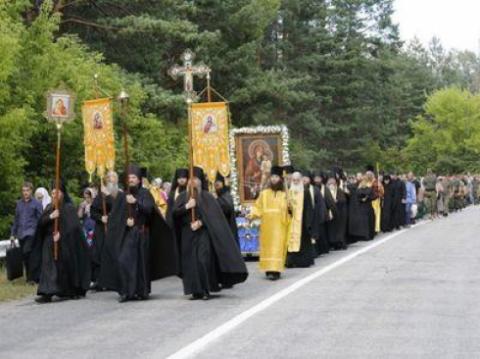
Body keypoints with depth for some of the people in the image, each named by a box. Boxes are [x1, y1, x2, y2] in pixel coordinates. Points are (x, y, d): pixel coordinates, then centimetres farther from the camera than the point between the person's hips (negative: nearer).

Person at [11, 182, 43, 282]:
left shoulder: (36, 204, 0)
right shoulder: (19, 203, 13)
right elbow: (16, 220, 18)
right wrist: (13, 234, 16)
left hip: (31, 233, -6)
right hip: (21, 234, 6)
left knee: (26, 252, -23)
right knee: (25, 256, 9)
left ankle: (31, 277, -17)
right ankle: (29, 277, 20)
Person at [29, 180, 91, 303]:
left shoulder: (69, 207, -2)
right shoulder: (49, 208, 12)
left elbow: (73, 225, -10)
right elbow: (41, 222, 1)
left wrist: (61, 234, -19)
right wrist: (50, 216, -18)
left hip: (65, 242, -4)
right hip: (50, 241, 4)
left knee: (66, 267, 2)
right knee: (49, 267, -6)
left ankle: (71, 292, 17)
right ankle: (47, 293, -9)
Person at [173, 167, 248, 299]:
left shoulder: (206, 196, 2)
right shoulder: (183, 196, 10)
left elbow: (212, 214, -5)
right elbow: (174, 213, 3)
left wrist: (200, 222, -16)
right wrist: (186, 206, -12)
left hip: (203, 232, -3)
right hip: (187, 233, 3)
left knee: (203, 260, -12)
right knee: (190, 262, -1)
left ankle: (205, 289, -4)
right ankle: (196, 291, 4)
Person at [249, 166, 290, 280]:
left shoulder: (285, 194, 5)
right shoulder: (264, 193, 8)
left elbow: (289, 209, 6)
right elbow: (258, 207, 5)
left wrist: (289, 208, -16)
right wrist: (252, 215, -12)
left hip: (280, 225, -2)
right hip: (267, 225, 2)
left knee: (277, 247, -7)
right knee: (267, 247, 1)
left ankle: (275, 270, -11)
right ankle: (269, 269, 7)